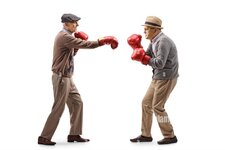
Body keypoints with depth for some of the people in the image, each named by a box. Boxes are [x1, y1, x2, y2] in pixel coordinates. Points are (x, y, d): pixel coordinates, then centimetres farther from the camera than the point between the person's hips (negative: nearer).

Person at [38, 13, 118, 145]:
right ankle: (44, 137, 4)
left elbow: (72, 53, 19)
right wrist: (104, 41, -19)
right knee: (58, 108, -5)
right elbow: (85, 44, -23)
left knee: (77, 103, 10)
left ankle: (74, 134, 17)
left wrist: (77, 43, 4)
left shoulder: (66, 36, 15)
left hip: (67, 78, 10)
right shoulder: (64, 36, -16)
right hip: (61, 77, -10)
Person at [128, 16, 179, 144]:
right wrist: (137, 47, -1)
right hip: (158, 78, 10)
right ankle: (146, 135, 19)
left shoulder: (163, 41, -18)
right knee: (146, 103, 10)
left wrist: (143, 58, -20)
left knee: (157, 107, -5)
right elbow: (146, 58, 10)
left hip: (167, 78, -10)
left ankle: (170, 136, 7)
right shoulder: (154, 41, 11)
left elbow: (159, 63, -26)